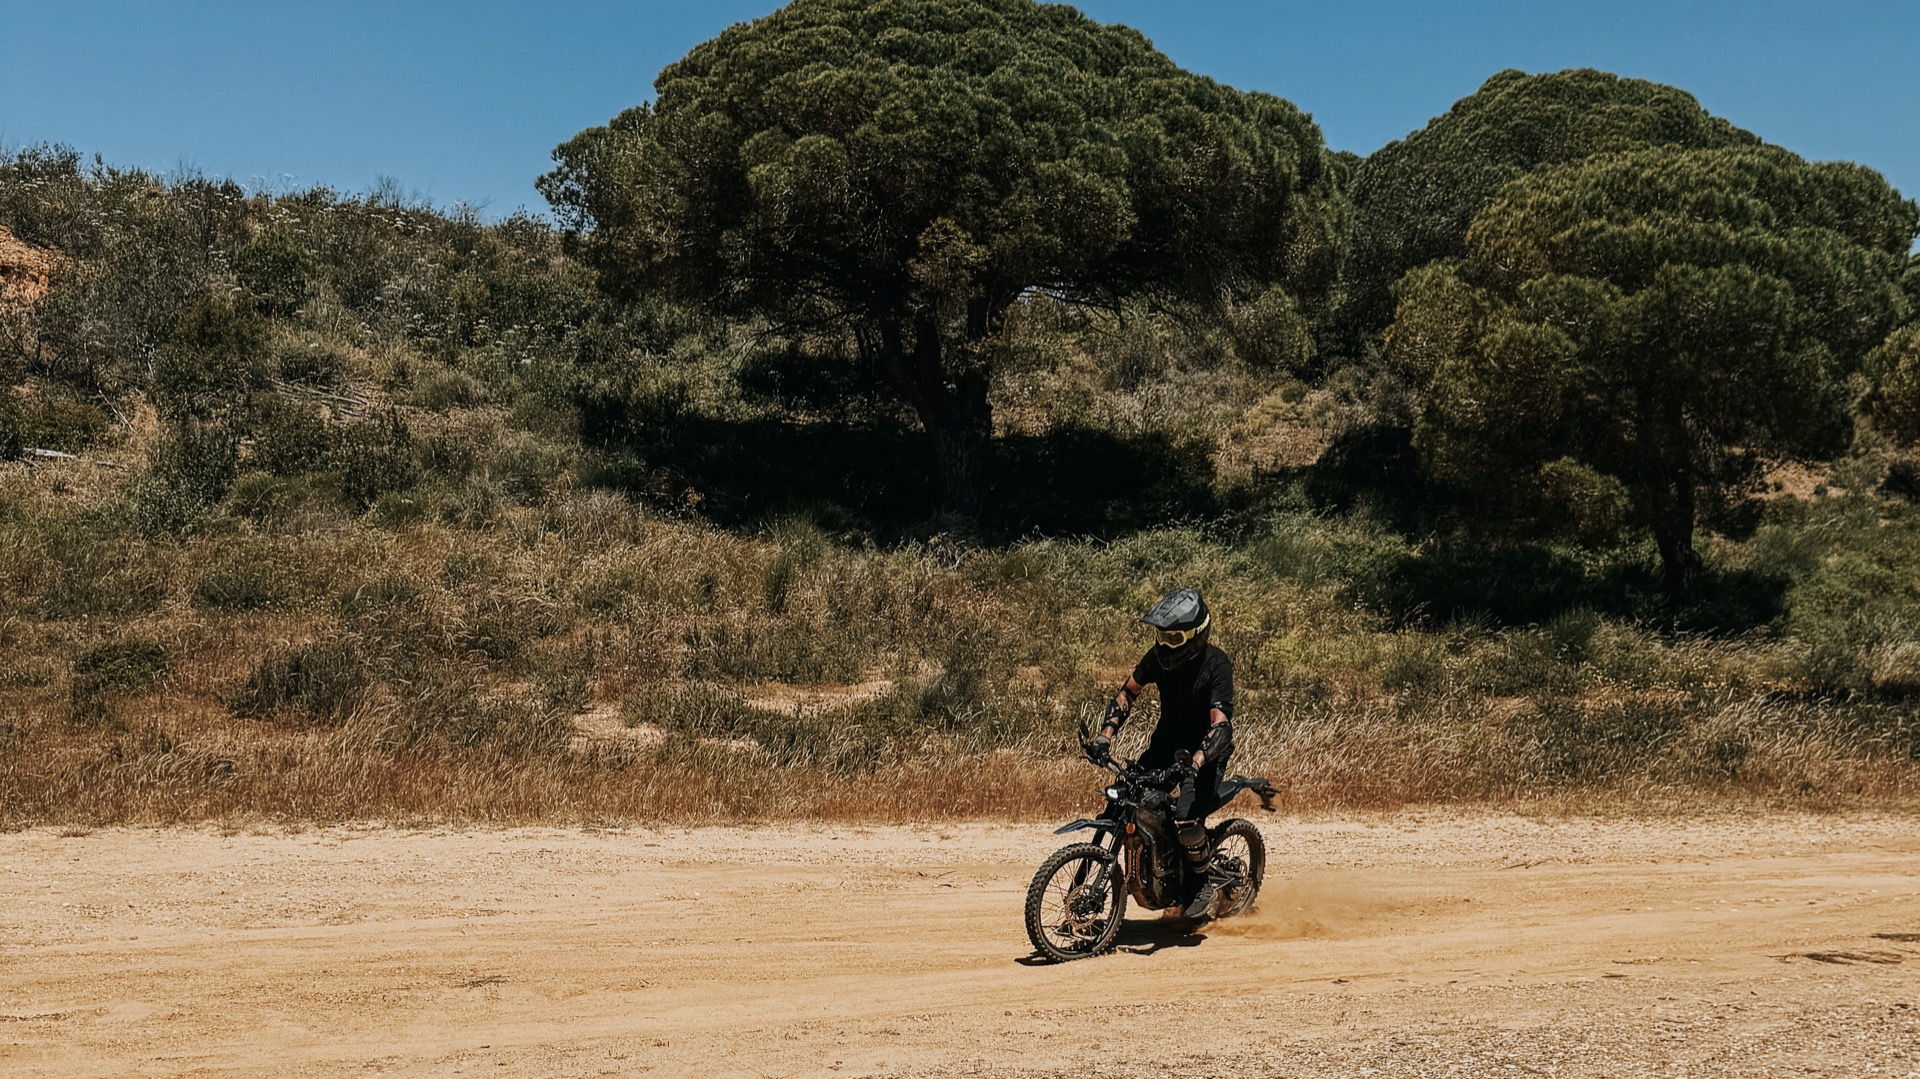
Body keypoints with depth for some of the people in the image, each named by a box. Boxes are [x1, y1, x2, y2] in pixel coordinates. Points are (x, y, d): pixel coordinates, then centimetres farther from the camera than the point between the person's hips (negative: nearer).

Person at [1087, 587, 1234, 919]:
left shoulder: (1216, 665, -23)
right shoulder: (1159, 656, -5)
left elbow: (1221, 725, -32)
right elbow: (1128, 693, 5)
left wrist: (1194, 763, -47)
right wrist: (1105, 735, -9)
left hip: (1207, 751, -6)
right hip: (1167, 741, 6)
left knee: (1186, 822, -27)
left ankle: (1202, 884, 1)